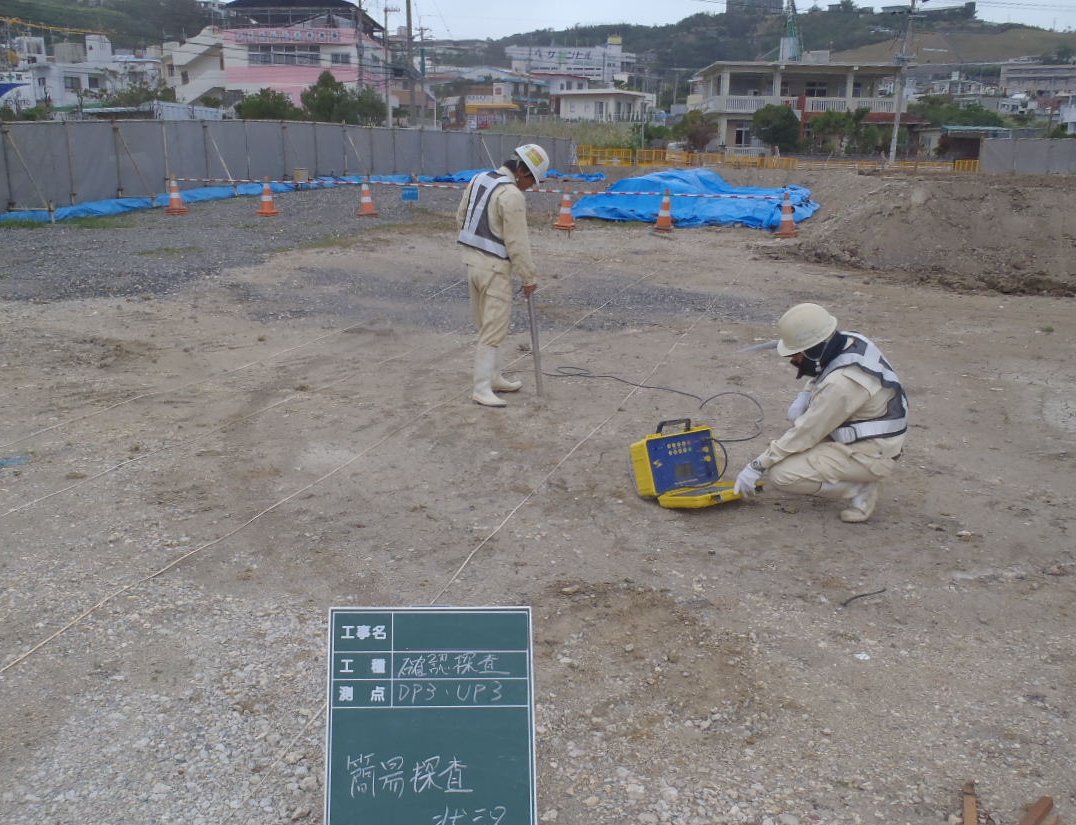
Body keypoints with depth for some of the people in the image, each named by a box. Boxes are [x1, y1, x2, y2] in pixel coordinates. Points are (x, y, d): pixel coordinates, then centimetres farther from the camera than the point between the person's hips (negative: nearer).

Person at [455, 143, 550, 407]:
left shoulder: (478, 179, 8)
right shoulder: (512, 195, -19)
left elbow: (460, 218, 15)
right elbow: (517, 243, -18)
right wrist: (529, 278, -9)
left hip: (472, 259, 9)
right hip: (494, 267, -9)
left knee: (487, 324, 18)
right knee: (494, 329, -3)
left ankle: (493, 377, 28)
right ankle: (482, 389, -1)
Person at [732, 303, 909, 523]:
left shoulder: (842, 383, -30)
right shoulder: (850, 341, -4)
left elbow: (807, 432, -23)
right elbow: (823, 375, 19)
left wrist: (757, 466, -14)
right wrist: (805, 395, -2)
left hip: (869, 455, -10)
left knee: (780, 474, -16)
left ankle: (858, 489, -5)